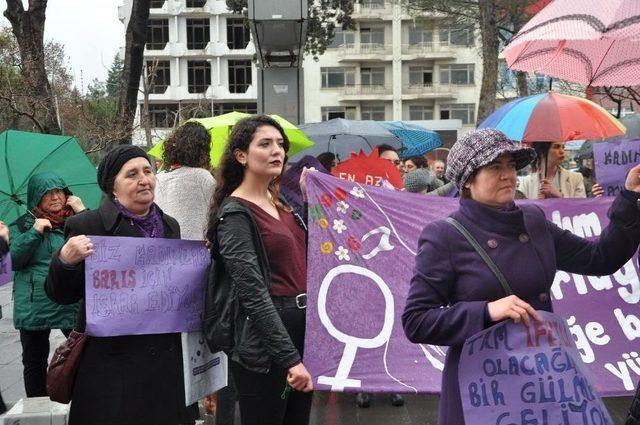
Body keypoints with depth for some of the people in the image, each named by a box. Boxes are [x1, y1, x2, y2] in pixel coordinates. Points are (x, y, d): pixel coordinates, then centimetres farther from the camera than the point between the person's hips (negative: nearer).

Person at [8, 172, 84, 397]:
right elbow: (13, 260, -5)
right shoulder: (21, 226, 5)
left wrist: (83, 212, -11)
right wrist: (35, 232, -14)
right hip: (34, 307, 0)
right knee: (35, 363, 11)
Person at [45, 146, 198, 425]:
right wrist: (65, 260, -24)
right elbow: (61, 295, -5)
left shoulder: (170, 226, 11)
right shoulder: (87, 226, -6)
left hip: (169, 359, 5)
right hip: (114, 363, -5)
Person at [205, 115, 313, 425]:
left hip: (302, 331, 8)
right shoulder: (235, 214, -12)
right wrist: (290, 358, -23)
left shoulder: (282, 204, 11)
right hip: (265, 346, -8)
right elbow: (253, 294, -19)